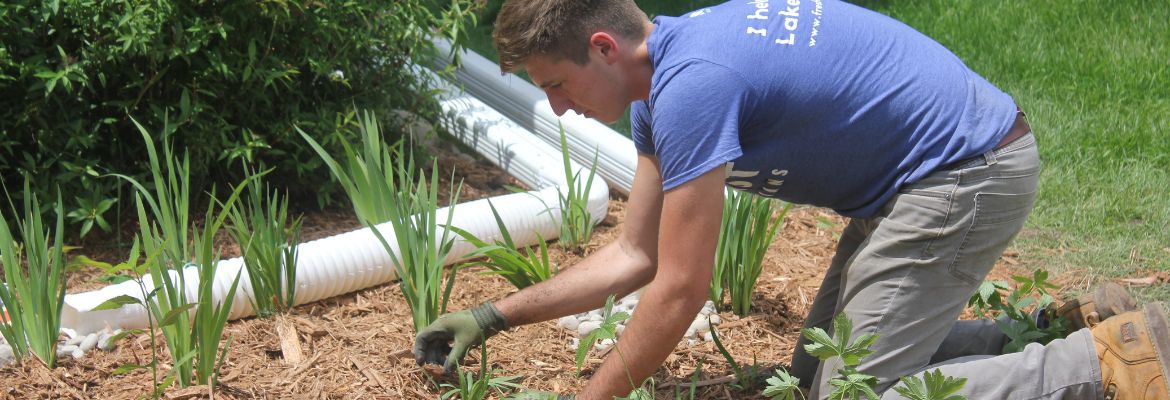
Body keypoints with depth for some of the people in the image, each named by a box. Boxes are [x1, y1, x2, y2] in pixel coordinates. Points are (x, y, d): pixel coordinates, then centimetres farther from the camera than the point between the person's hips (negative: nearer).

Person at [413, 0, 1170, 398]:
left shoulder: (690, 83, -26)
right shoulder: (660, 75, 5)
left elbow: (680, 290, -22)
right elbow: (635, 255, 12)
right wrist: (492, 317, 10)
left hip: (968, 172, -10)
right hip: (916, 180, 10)